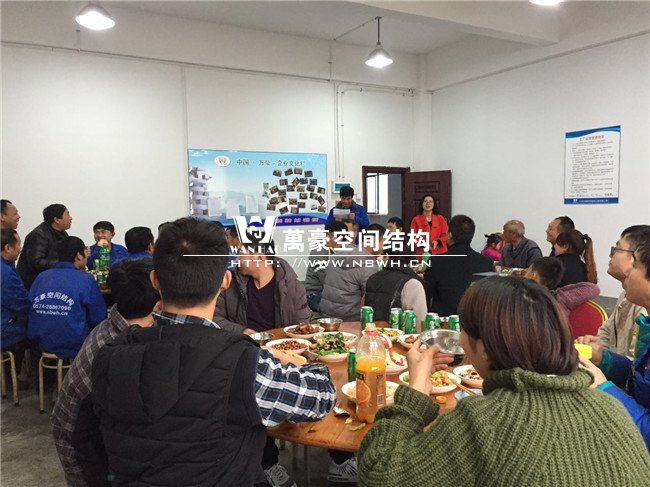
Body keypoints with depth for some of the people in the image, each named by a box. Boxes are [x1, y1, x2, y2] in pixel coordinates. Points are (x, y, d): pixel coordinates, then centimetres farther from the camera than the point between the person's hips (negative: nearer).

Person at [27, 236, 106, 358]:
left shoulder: (41, 277, 5)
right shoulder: (86, 279, -9)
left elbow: (29, 311, 10)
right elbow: (98, 318, -7)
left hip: (41, 343, 6)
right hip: (73, 347, -6)